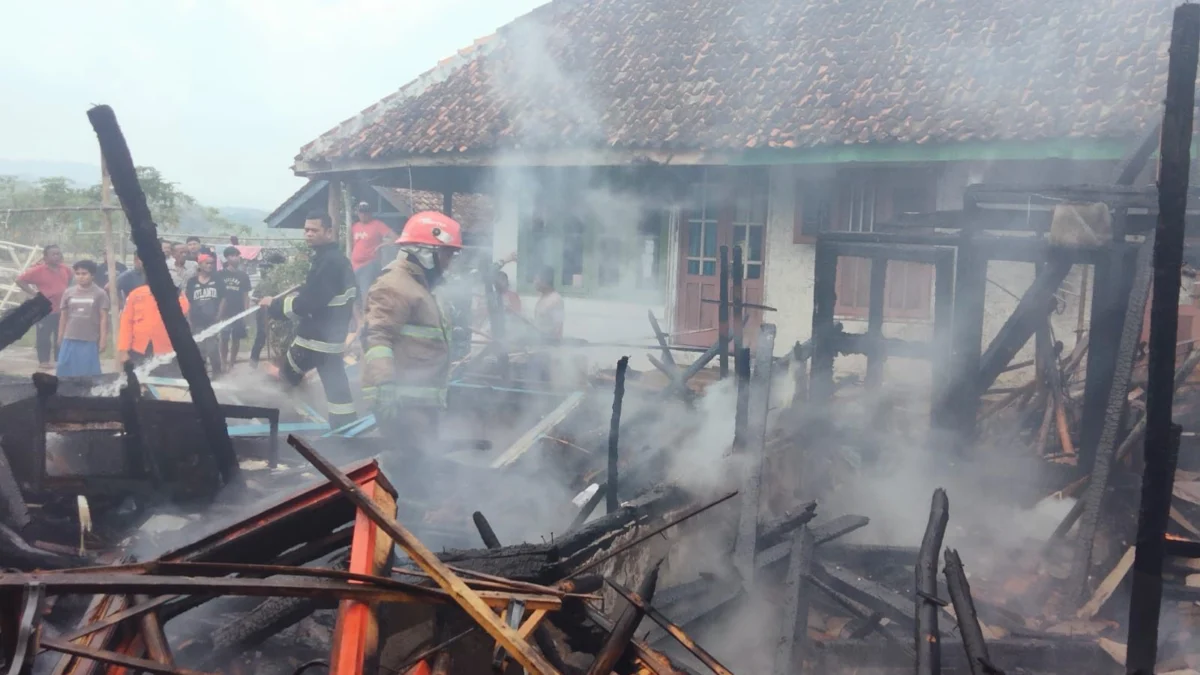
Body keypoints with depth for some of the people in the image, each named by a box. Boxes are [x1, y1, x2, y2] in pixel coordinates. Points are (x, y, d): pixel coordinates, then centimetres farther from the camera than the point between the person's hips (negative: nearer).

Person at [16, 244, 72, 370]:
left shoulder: (66, 270, 5)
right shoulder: (38, 270, -12)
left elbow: (68, 283, 27)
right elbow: (20, 280, -11)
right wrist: (33, 292, -15)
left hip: (62, 310, 5)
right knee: (43, 337, 0)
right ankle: (43, 361, 9)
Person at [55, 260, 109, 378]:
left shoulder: (100, 294, -4)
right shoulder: (68, 292, 5)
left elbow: (104, 318, -4)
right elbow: (63, 316, 12)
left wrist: (103, 340, -8)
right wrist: (60, 338, 12)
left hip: (90, 341, -3)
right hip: (70, 340, 3)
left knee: (89, 374, 2)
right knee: (65, 371, 7)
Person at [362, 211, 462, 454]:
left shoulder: (418, 286, 24)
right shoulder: (395, 287, -11)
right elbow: (378, 337, -24)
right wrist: (385, 388, -35)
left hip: (421, 400, 11)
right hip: (404, 400, -11)